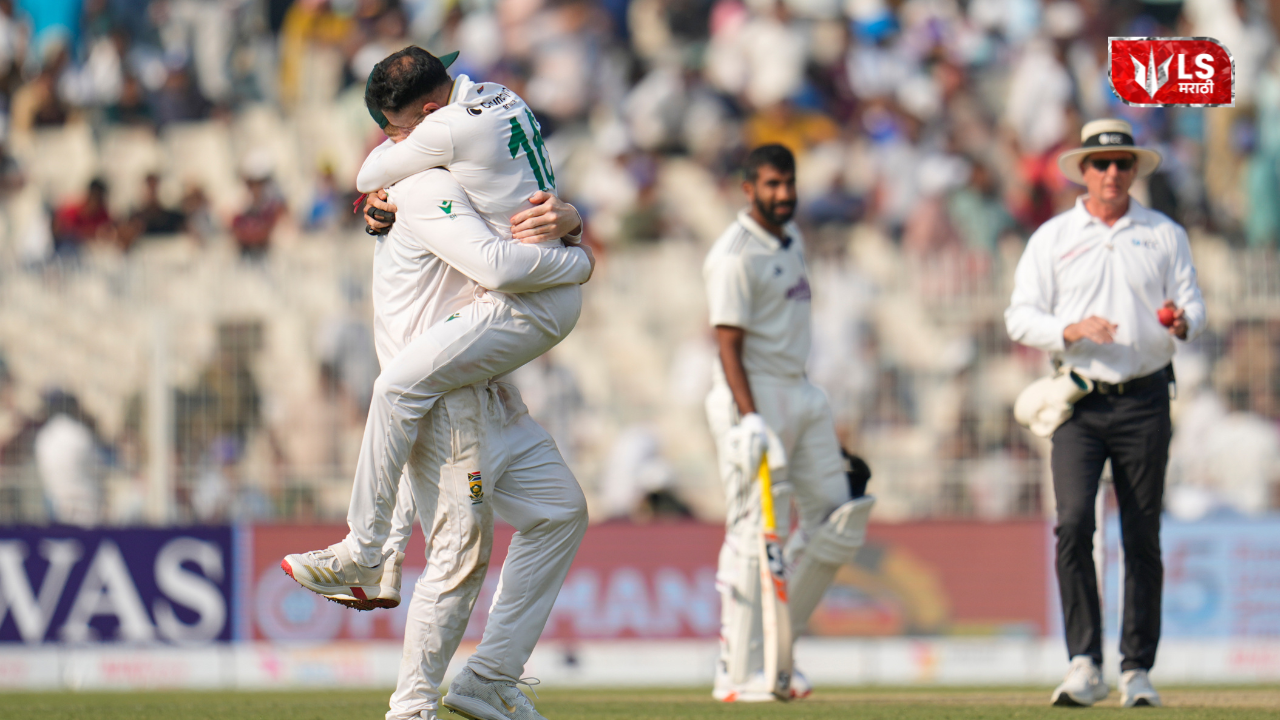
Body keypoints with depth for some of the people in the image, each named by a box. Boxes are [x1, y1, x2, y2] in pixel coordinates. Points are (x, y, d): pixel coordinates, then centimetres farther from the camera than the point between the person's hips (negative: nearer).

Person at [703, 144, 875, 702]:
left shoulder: (790, 238, 16)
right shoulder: (735, 255, -12)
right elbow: (729, 345, -18)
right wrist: (749, 420, -27)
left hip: (801, 394, 9)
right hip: (754, 398, -9)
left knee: (837, 520, 5)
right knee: (757, 533, -9)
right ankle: (739, 672, -6)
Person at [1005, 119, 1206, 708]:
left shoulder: (1165, 235, 12)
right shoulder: (1053, 238, 10)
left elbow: (1194, 305, 8)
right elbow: (1020, 318, 5)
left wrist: (1182, 322, -16)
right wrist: (1069, 331, -14)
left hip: (1145, 400, 1)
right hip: (1079, 402, -1)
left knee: (1143, 538, 1)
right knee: (1073, 524, -16)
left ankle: (1136, 671, 8)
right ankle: (1084, 666, -16)